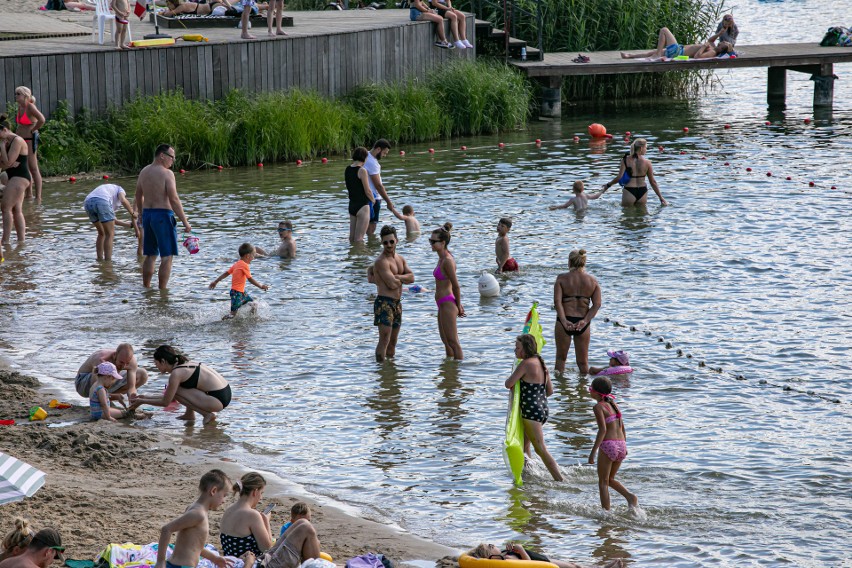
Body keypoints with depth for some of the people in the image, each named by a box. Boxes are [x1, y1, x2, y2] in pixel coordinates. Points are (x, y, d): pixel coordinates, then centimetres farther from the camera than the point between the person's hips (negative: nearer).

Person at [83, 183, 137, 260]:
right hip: (102, 202, -7)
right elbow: (123, 201, 1)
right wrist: (132, 213, 15)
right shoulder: (119, 189, 26)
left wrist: (127, 225, 54)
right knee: (110, 235, 4)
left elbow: (111, 220, 45)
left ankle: (100, 260, 25)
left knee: (102, 233, 25)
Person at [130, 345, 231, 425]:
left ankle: (207, 414, -6)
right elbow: (169, 397, 25)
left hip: (218, 400, -9)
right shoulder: (184, 364, 15)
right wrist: (146, 397, 24)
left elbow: (165, 402, -5)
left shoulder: (176, 374, -13)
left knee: (176, 391, -7)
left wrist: (142, 401, 6)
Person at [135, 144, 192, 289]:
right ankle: (162, 291, -8)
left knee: (150, 255, 18)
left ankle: (146, 288, 20)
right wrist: (185, 222, -15)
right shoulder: (167, 174, -12)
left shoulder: (144, 172, 11)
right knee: (167, 256, -3)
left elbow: (139, 197, 19)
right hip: (163, 215, -7)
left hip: (147, 214, 7)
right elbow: (174, 200, -18)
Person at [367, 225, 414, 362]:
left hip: (397, 303, 8)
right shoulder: (382, 261, -13)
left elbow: (411, 278, 1)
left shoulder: (400, 259, 14)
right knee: (384, 339, -14)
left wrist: (396, 277, -15)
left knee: (393, 341, 14)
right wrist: (403, 278, -1)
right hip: (384, 303, -8)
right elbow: (392, 284, -21)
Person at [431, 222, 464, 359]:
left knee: (453, 342, -4)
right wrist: (458, 304, 17)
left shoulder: (447, 261, -20)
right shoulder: (442, 258, 10)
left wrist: (458, 306, -8)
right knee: (446, 341, 19)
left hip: (448, 304, -10)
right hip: (443, 304, 10)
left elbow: (456, 286, -17)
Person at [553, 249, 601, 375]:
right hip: (583, 324, 2)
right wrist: (585, 321, -11)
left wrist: (564, 321, -20)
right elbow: (597, 304, -5)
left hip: (565, 321, -2)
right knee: (583, 362, 13)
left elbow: (557, 301, -14)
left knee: (561, 357, 16)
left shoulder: (562, 278, -3)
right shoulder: (592, 280, 3)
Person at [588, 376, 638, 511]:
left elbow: (603, 429, -18)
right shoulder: (613, 404, 14)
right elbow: (622, 428, 17)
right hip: (621, 445, 7)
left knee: (603, 482, 5)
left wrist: (593, 451, -19)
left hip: (608, 445, -7)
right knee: (610, 479, 21)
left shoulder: (599, 407, -8)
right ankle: (630, 496, 0)